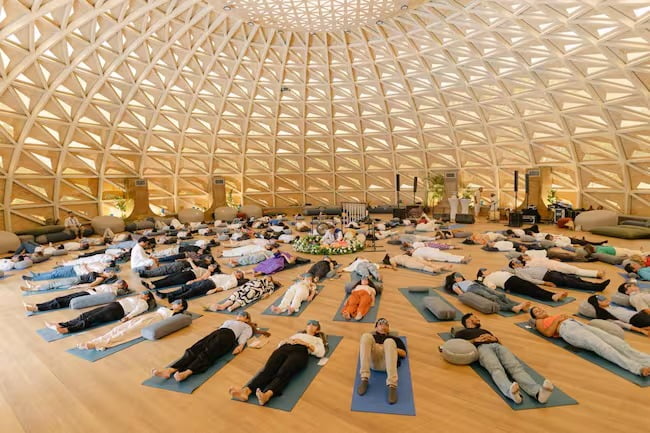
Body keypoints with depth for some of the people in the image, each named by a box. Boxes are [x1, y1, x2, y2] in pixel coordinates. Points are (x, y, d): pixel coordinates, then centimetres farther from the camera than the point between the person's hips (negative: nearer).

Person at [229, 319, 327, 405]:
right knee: (268, 369, -27)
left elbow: (321, 353, 9)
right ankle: (245, 390, -49)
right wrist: (286, 340, 8)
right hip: (284, 349, 4)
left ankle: (266, 395, -59)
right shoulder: (297, 334, 41)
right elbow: (280, 343, 30)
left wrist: (305, 343, 1)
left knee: (283, 373, -34)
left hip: (300, 352, -3)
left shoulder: (317, 339, 32)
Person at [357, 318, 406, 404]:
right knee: (366, 336, -30)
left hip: (387, 362, -1)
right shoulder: (371, 336, 36)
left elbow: (404, 354, 19)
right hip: (373, 360, 1)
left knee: (389, 342, -35)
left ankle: (392, 385, -43)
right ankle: (364, 379, -33)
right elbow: (362, 346, 18)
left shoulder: (395, 338, 36)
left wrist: (391, 348, 3)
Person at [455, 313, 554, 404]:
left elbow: (499, 342, 30)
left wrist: (495, 338, 7)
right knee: (497, 369, -37)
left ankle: (537, 391, -54)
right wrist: (475, 340, -1)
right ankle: (510, 391, -64)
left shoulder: (485, 331, 44)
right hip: (482, 348, -4)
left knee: (516, 367, -29)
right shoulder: (462, 332, 29)